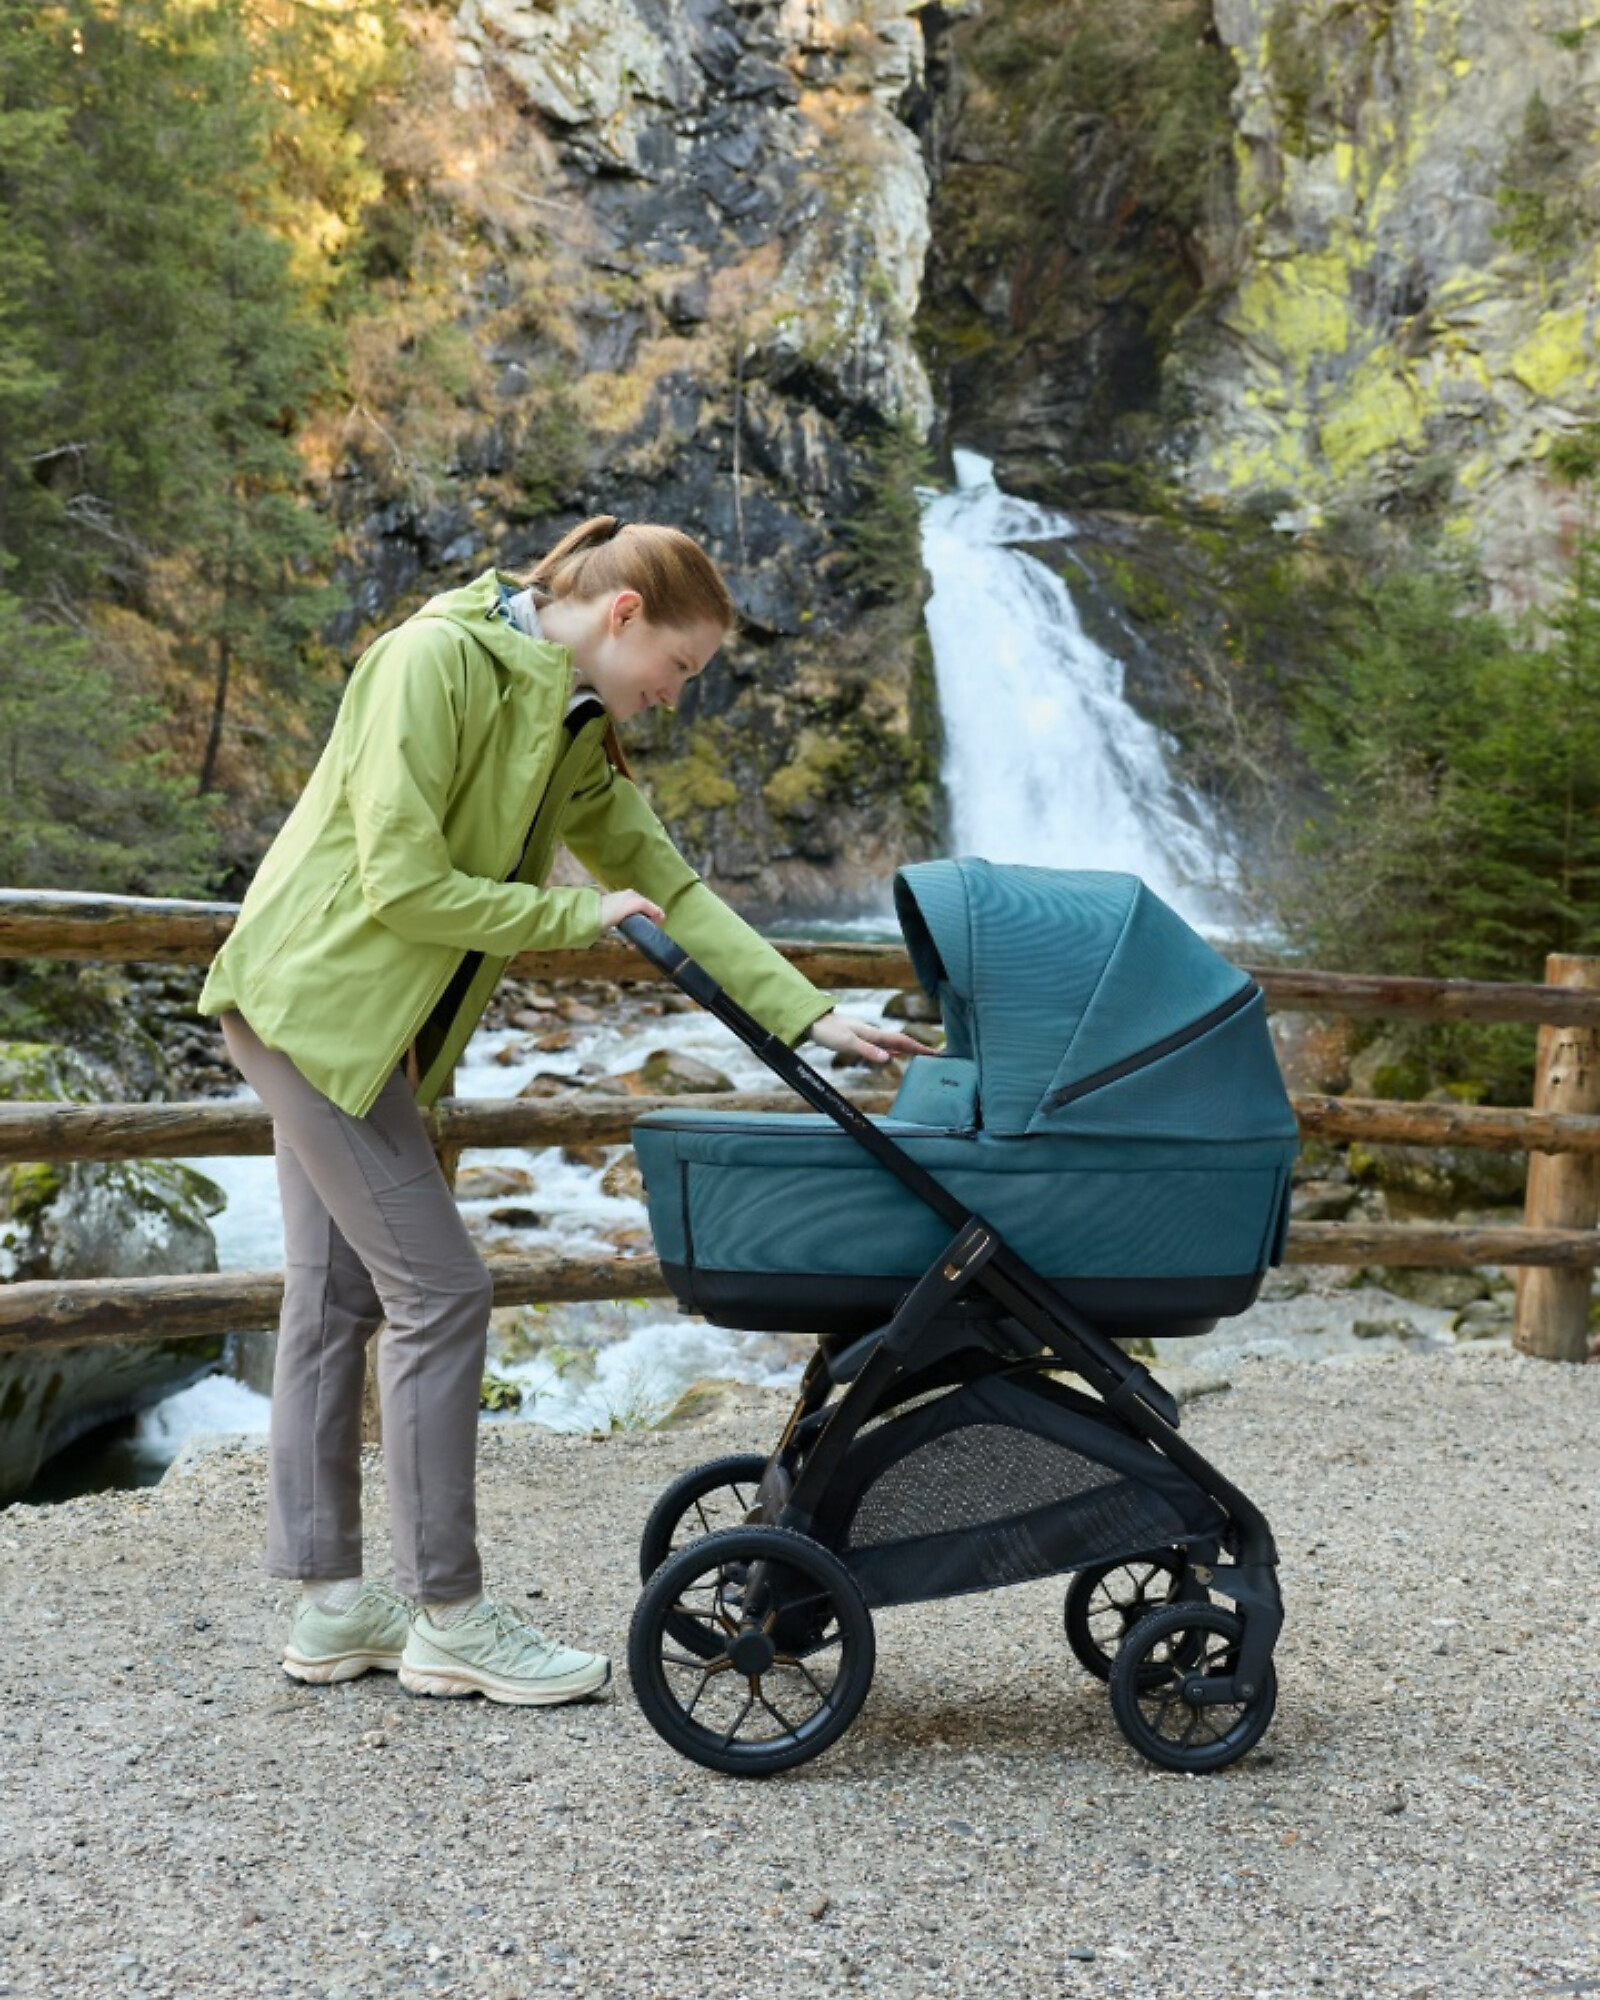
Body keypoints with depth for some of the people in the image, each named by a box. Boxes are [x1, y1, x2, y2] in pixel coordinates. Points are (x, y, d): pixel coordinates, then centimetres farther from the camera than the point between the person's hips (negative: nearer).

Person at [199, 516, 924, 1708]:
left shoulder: (578, 729, 9)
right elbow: (400, 883, -23)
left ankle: (331, 1605, 19)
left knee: (337, 1296, 11)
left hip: (365, 1023, 9)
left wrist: (809, 1015, 3)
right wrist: (575, 916, -13)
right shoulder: (436, 662, -19)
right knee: (440, 1292, -8)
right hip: (318, 997, -9)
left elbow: (667, 884, 9)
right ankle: (449, 1621, 2)